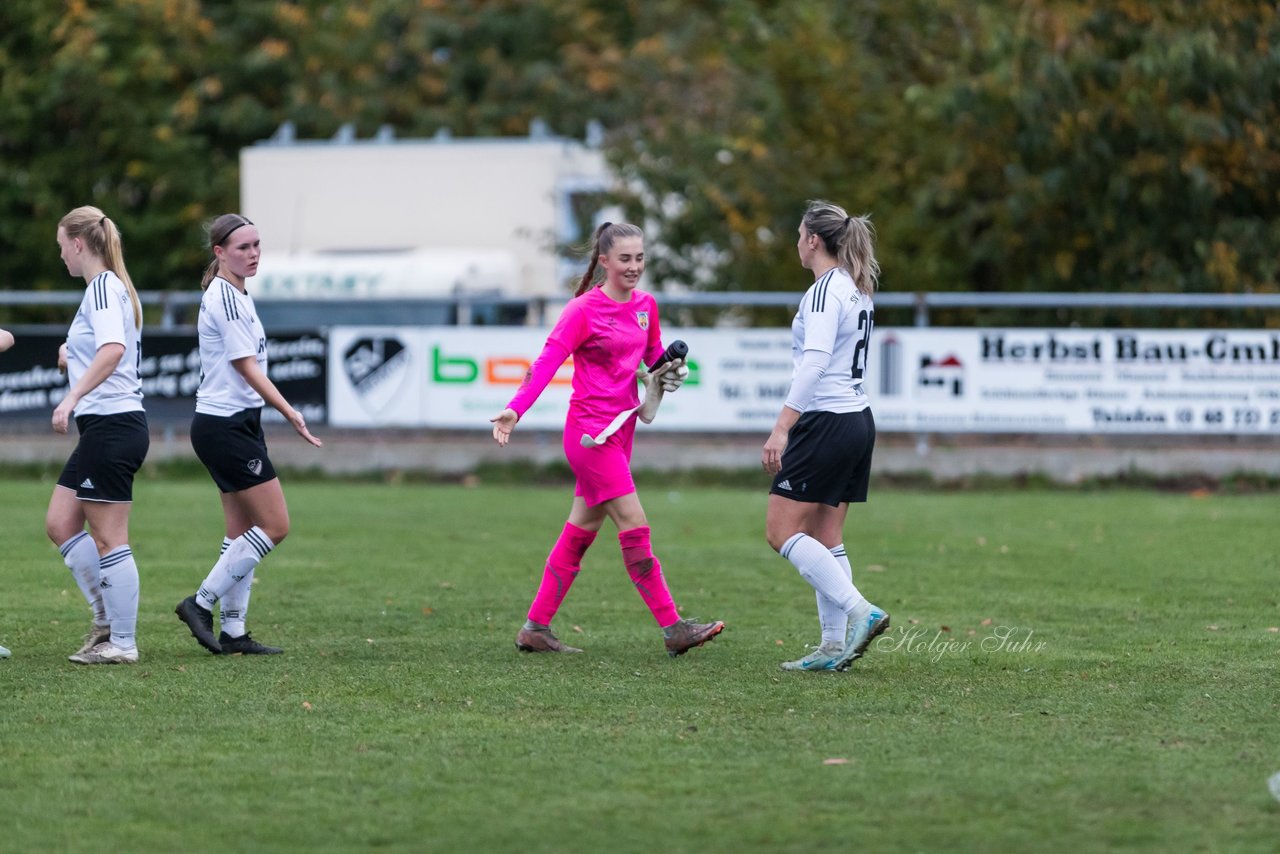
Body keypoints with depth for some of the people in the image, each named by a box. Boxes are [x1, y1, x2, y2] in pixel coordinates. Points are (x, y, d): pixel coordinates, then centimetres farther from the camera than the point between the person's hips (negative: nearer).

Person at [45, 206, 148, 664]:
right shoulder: (112, 287, 17)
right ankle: (108, 618, 15)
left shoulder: (102, 287, -14)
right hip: (104, 426, 10)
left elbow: (113, 349, -31)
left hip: (112, 426, -10)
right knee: (60, 524, 12)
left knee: (108, 538, -4)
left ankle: (122, 642, 1)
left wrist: (72, 397, -36)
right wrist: (75, 355, 18)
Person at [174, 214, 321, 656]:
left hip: (239, 422, 10)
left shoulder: (236, 294, 15)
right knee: (275, 525, -8)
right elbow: (247, 367, -19)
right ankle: (201, 603, -2)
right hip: (224, 425, -10)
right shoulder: (225, 297, -16)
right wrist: (291, 413, -21)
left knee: (243, 531, 10)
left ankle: (232, 632, 12)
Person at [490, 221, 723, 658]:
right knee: (635, 527, -11)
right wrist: (515, 410, -30)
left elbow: (654, 356, 25)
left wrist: (672, 370, 2)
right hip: (590, 431, -8)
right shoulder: (584, 310, -11)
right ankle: (673, 629, -12)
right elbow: (547, 361, -18)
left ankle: (536, 628, 16)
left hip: (621, 428, 8)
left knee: (581, 532, 10)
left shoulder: (645, 305, 10)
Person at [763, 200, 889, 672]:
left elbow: (814, 363, -24)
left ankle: (859, 611, -15)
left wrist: (781, 429, -26)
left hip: (826, 421, -9)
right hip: (858, 419, 9)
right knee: (825, 537, 11)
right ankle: (835, 645, 8)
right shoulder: (857, 290, 14)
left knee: (781, 531, -5)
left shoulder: (824, 289, -14)